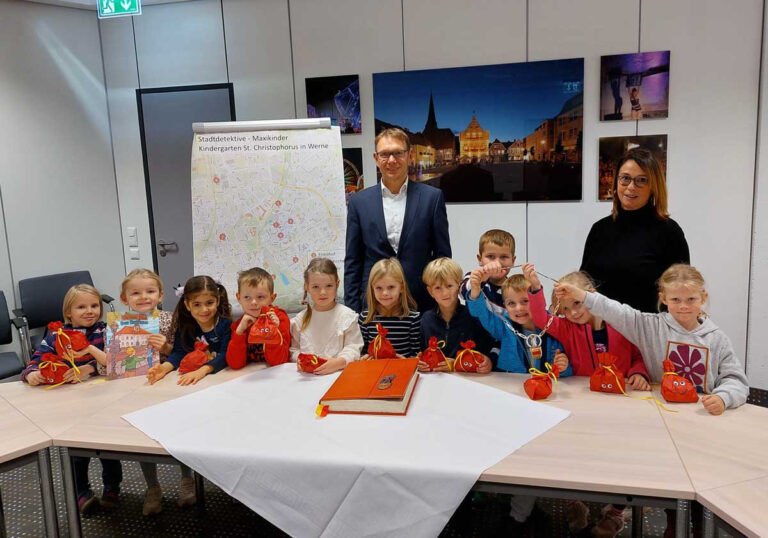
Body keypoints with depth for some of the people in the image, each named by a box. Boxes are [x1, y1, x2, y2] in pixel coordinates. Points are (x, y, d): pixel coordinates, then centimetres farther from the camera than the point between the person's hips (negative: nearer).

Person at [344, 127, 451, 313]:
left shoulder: (432, 197, 1)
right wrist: (352, 310, 1)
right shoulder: (359, 201, 4)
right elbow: (352, 262, 6)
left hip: (422, 303, 0)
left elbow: (443, 256, 3)